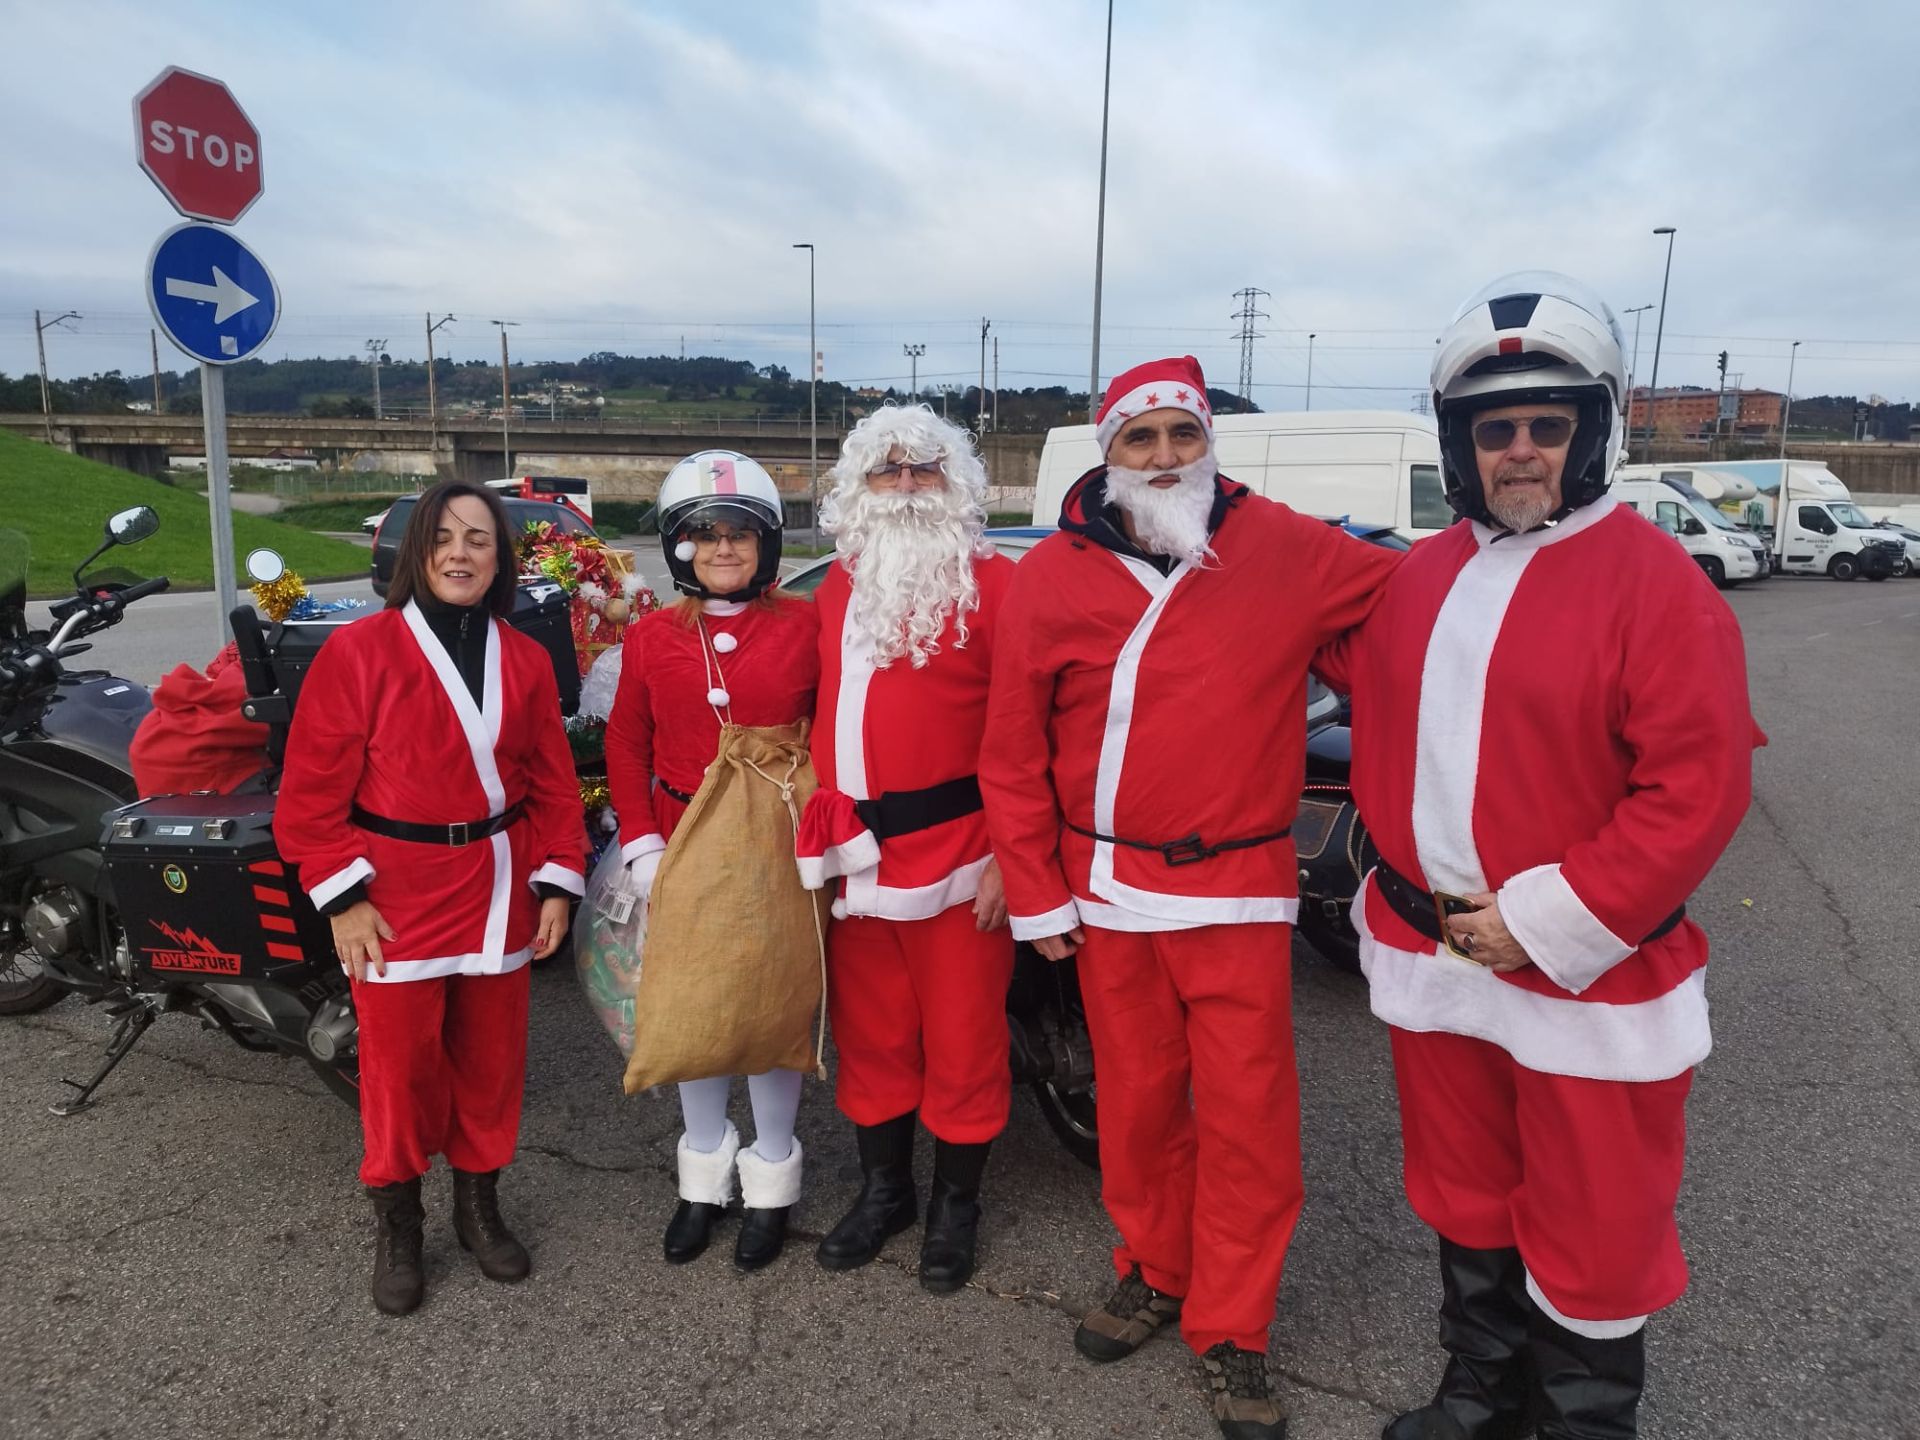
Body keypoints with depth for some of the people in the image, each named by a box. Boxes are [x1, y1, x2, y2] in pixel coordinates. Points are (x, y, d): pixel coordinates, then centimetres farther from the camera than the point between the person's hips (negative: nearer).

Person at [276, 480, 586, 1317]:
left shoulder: (525, 662, 4)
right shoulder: (359, 651, -8)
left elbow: (553, 783, 7)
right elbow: (313, 789, -7)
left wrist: (557, 880, 1)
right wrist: (342, 896, -11)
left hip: (498, 888, 4)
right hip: (396, 892, -3)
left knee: (492, 1057, 14)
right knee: (401, 1064, 8)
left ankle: (479, 1202, 34)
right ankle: (396, 1224, 29)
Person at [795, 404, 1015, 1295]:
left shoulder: (992, 584, -6)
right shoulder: (838, 587, 12)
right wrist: (823, 822, 11)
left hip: (958, 853, -5)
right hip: (855, 854, 5)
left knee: (961, 1038, 8)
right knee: (869, 1033, 17)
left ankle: (956, 1206, 29)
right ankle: (883, 1192, 36)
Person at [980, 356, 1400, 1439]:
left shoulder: (1285, 549, -4)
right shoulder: (1053, 577, -2)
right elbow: (1014, 754, 2)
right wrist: (1036, 894, 2)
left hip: (1240, 891, -1)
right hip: (1107, 892, 1)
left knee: (1248, 1112, 3)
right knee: (1137, 1097, 15)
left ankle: (1233, 1332, 24)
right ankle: (1154, 1273, 39)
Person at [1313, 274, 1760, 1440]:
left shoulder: (1659, 585, -13)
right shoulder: (1420, 578, 6)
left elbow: (1697, 790, -18)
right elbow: (1352, 661, 24)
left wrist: (1548, 920, -20)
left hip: (1589, 976, -6)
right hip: (1432, 959, 6)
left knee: (1593, 1240, 10)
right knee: (1466, 1201, 23)